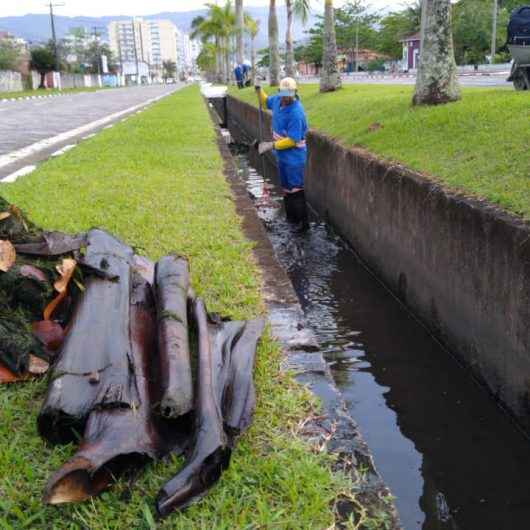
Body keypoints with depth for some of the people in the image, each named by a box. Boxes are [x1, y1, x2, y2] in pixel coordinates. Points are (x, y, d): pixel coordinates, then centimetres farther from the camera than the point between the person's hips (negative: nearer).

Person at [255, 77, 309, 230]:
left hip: (294, 156, -9)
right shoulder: (278, 100, -2)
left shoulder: (296, 113, -26)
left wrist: (272, 145, -23)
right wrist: (259, 90, 5)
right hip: (282, 154, 9)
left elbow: (292, 140, -26)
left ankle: (303, 222, 0)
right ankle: (291, 217, 32)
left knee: (296, 189, -6)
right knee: (286, 187, 18)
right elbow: (266, 101, 23)